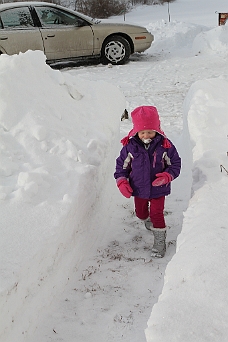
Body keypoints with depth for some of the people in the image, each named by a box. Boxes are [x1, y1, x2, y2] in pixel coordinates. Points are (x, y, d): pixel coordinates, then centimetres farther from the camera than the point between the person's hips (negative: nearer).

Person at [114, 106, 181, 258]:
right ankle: (148, 221, 57)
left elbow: (175, 163, -7)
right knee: (140, 212, 23)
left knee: (157, 214, -2)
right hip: (139, 188, 3)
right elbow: (121, 164, -2)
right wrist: (122, 181, -13)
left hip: (158, 188, -3)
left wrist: (167, 176, -25)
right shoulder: (130, 146, -14)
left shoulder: (165, 145, -17)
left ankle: (160, 241, 15)